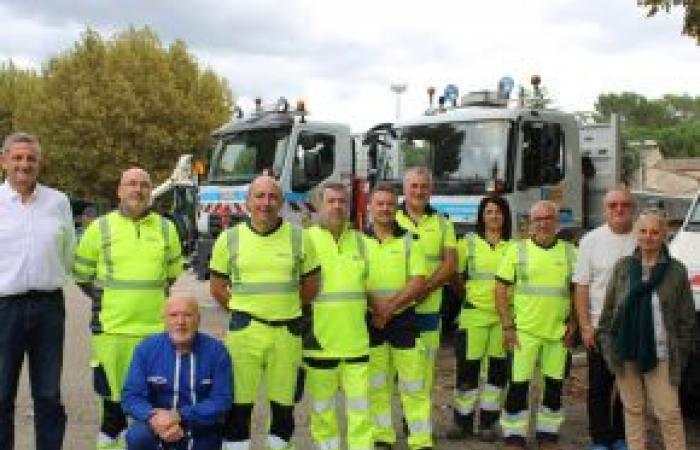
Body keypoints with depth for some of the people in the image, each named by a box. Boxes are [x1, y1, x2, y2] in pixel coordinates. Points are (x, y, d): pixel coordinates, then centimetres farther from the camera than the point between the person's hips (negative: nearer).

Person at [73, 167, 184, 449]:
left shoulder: (166, 228, 7)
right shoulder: (100, 228, 1)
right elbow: (81, 273, 10)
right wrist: (102, 299, 6)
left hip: (156, 325, 2)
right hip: (111, 326, -1)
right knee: (111, 385, 8)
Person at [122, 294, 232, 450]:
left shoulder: (216, 351, -12)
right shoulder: (147, 348, -8)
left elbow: (221, 401, -15)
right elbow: (131, 396, -10)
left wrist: (179, 416, -28)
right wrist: (154, 416, -32)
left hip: (201, 433, 0)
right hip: (161, 425, 0)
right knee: (137, 436, -30)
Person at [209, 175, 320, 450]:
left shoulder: (299, 238, 3)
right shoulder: (229, 239, 3)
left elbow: (310, 287, 11)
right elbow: (217, 288, 9)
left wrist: (284, 307, 10)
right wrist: (244, 311, 7)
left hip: (287, 332, 1)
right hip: (244, 332, -1)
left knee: (283, 405, 10)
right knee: (238, 405, -1)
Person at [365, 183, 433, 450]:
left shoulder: (409, 240, 0)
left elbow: (419, 283, -6)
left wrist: (390, 308, -16)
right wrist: (375, 306, -16)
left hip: (403, 318, -1)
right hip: (370, 320, 1)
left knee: (413, 384, 0)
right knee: (376, 383, 9)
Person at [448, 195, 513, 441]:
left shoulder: (513, 246, 6)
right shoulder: (469, 242, 4)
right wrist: (467, 294, 4)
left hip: (504, 314, 1)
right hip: (475, 312, -1)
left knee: (498, 370, 6)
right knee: (468, 368, -1)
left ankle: (488, 423, 19)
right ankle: (463, 422, 12)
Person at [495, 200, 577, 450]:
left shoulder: (570, 252, 7)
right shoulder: (517, 250, 0)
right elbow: (501, 288, -2)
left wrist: (572, 323, 1)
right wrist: (507, 326, -8)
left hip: (558, 331, 3)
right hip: (524, 331, -2)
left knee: (554, 386, 10)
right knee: (518, 385, -1)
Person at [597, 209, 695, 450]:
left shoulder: (676, 271, -2)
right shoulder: (622, 267, 6)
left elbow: (686, 317, 1)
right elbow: (608, 307, 9)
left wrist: (681, 351, -3)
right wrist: (605, 341, 4)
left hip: (660, 355, -3)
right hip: (625, 352, 3)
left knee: (669, 412, -1)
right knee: (633, 409, 13)